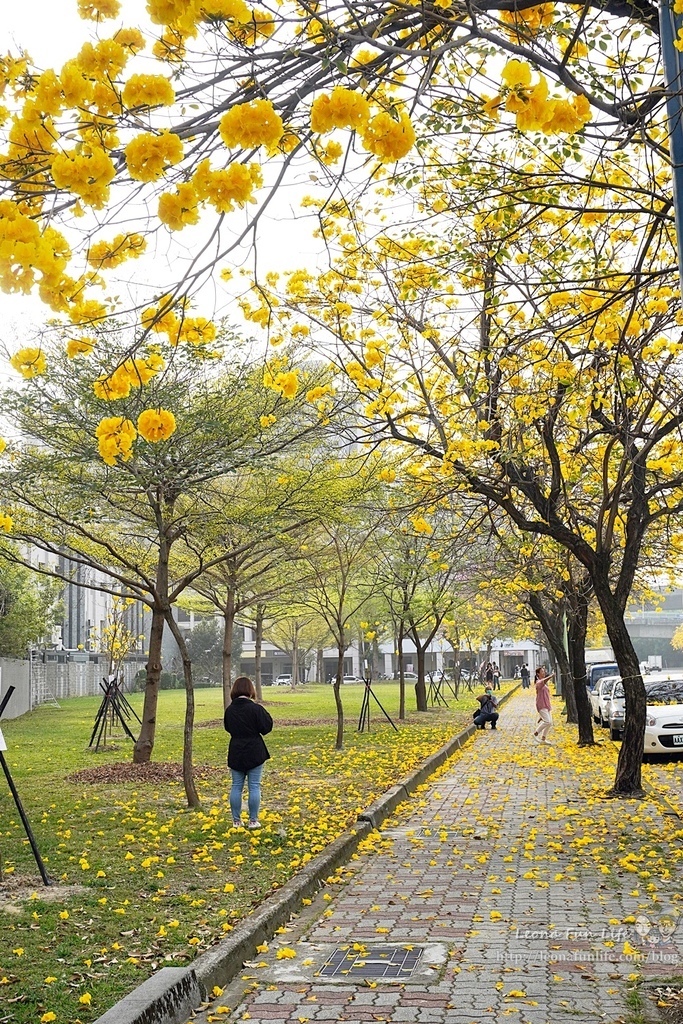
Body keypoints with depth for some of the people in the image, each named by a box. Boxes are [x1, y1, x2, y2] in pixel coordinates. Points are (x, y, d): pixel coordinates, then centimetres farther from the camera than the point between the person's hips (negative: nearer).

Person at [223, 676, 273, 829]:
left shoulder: (229, 710, -1)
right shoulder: (255, 708, -16)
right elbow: (266, 728, -10)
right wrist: (265, 715, 4)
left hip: (236, 753, 4)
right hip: (254, 752, -4)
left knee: (236, 786, 11)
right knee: (254, 786, 5)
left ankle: (236, 820, 15)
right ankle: (253, 820, 9)